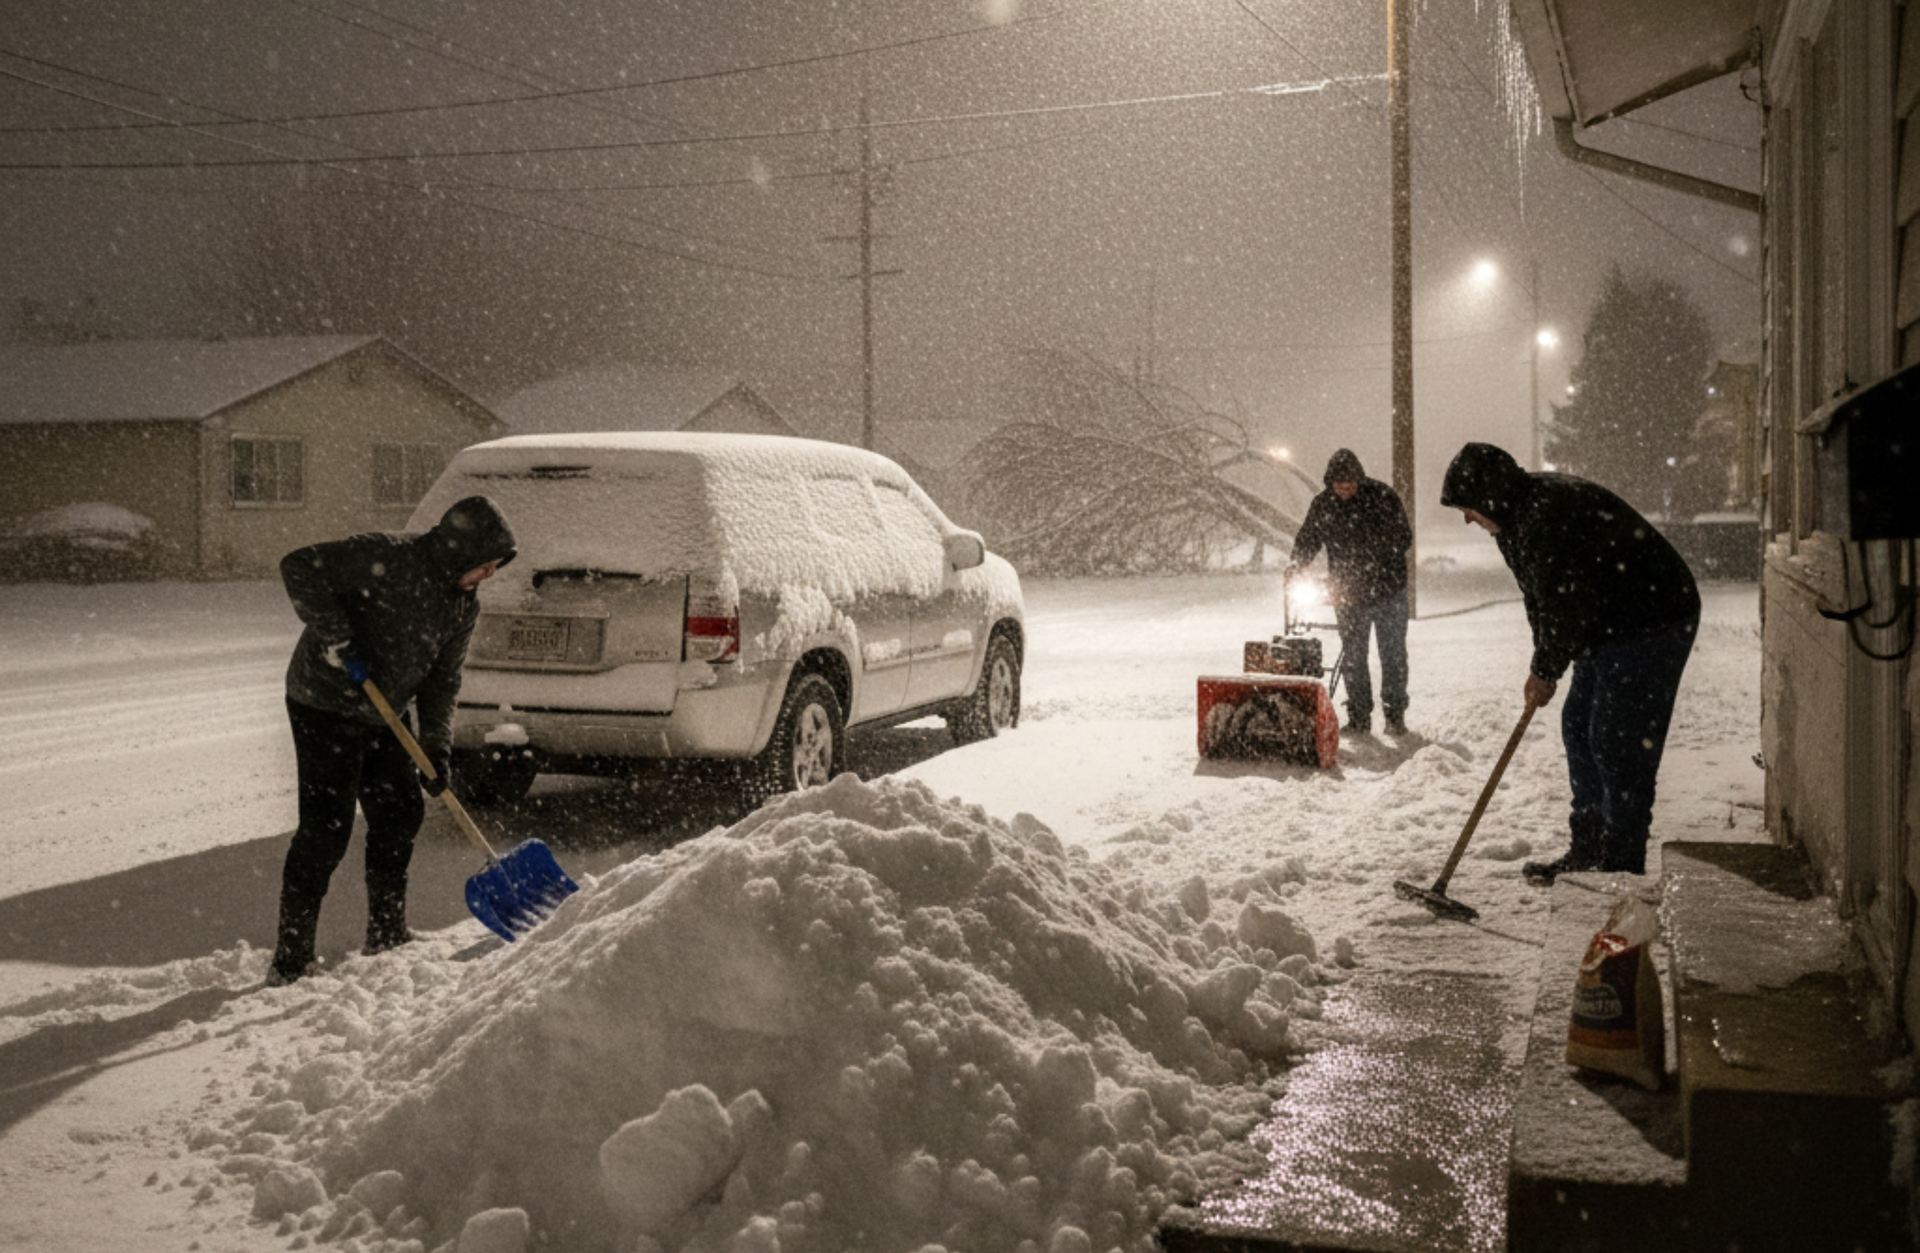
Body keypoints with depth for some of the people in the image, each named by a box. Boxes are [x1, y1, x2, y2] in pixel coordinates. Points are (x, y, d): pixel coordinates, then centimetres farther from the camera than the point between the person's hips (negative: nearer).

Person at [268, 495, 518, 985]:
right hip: (325, 708, -8)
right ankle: (290, 959, -3)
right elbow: (299, 566, -25)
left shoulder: (463, 606, 2)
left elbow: (441, 679, 5)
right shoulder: (386, 558, -22)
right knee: (326, 829, -9)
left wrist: (436, 746, -6)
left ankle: (388, 936, 27)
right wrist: (338, 640, -28)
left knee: (400, 815, 11)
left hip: (381, 716, 8)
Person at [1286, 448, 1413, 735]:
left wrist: (1375, 559, -20)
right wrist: (1297, 563, -12)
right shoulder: (1322, 504, 0)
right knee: (1353, 657, 7)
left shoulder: (1381, 496, -10)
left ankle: (1395, 715, 11)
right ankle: (1358, 718, 15)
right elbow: (1308, 538, 7)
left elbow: (1403, 538, -8)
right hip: (1348, 593, 3)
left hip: (1388, 591, -3)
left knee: (1393, 654, 2)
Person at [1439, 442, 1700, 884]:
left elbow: (1565, 604, -24)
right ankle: (1588, 850, 23)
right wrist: (1544, 666, 7)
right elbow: (1539, 597, 14)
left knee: (1619, 744, -10)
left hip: (1651, 627, -11)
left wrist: (1546, 670, -11)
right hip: (1610, 628, 11)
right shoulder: (1517, 519, 8)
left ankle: (1622, 868, -3)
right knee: (1579, 728, 14)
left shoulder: (1548, 513, -25)